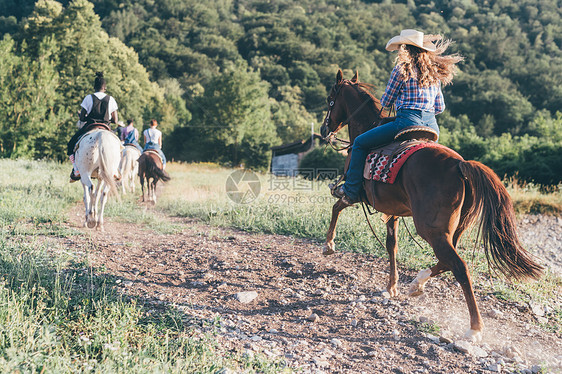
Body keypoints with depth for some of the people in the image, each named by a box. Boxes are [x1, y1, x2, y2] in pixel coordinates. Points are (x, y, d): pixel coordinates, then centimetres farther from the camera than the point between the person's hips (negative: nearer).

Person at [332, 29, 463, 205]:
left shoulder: (401, 69, -3)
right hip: (432, 127, 7)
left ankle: (351, 191, 5)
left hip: (407, 122, -7)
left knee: (360, 143, 7)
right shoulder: (435, 72, 17)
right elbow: (440, 107, 20)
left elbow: (386, 102, 5)